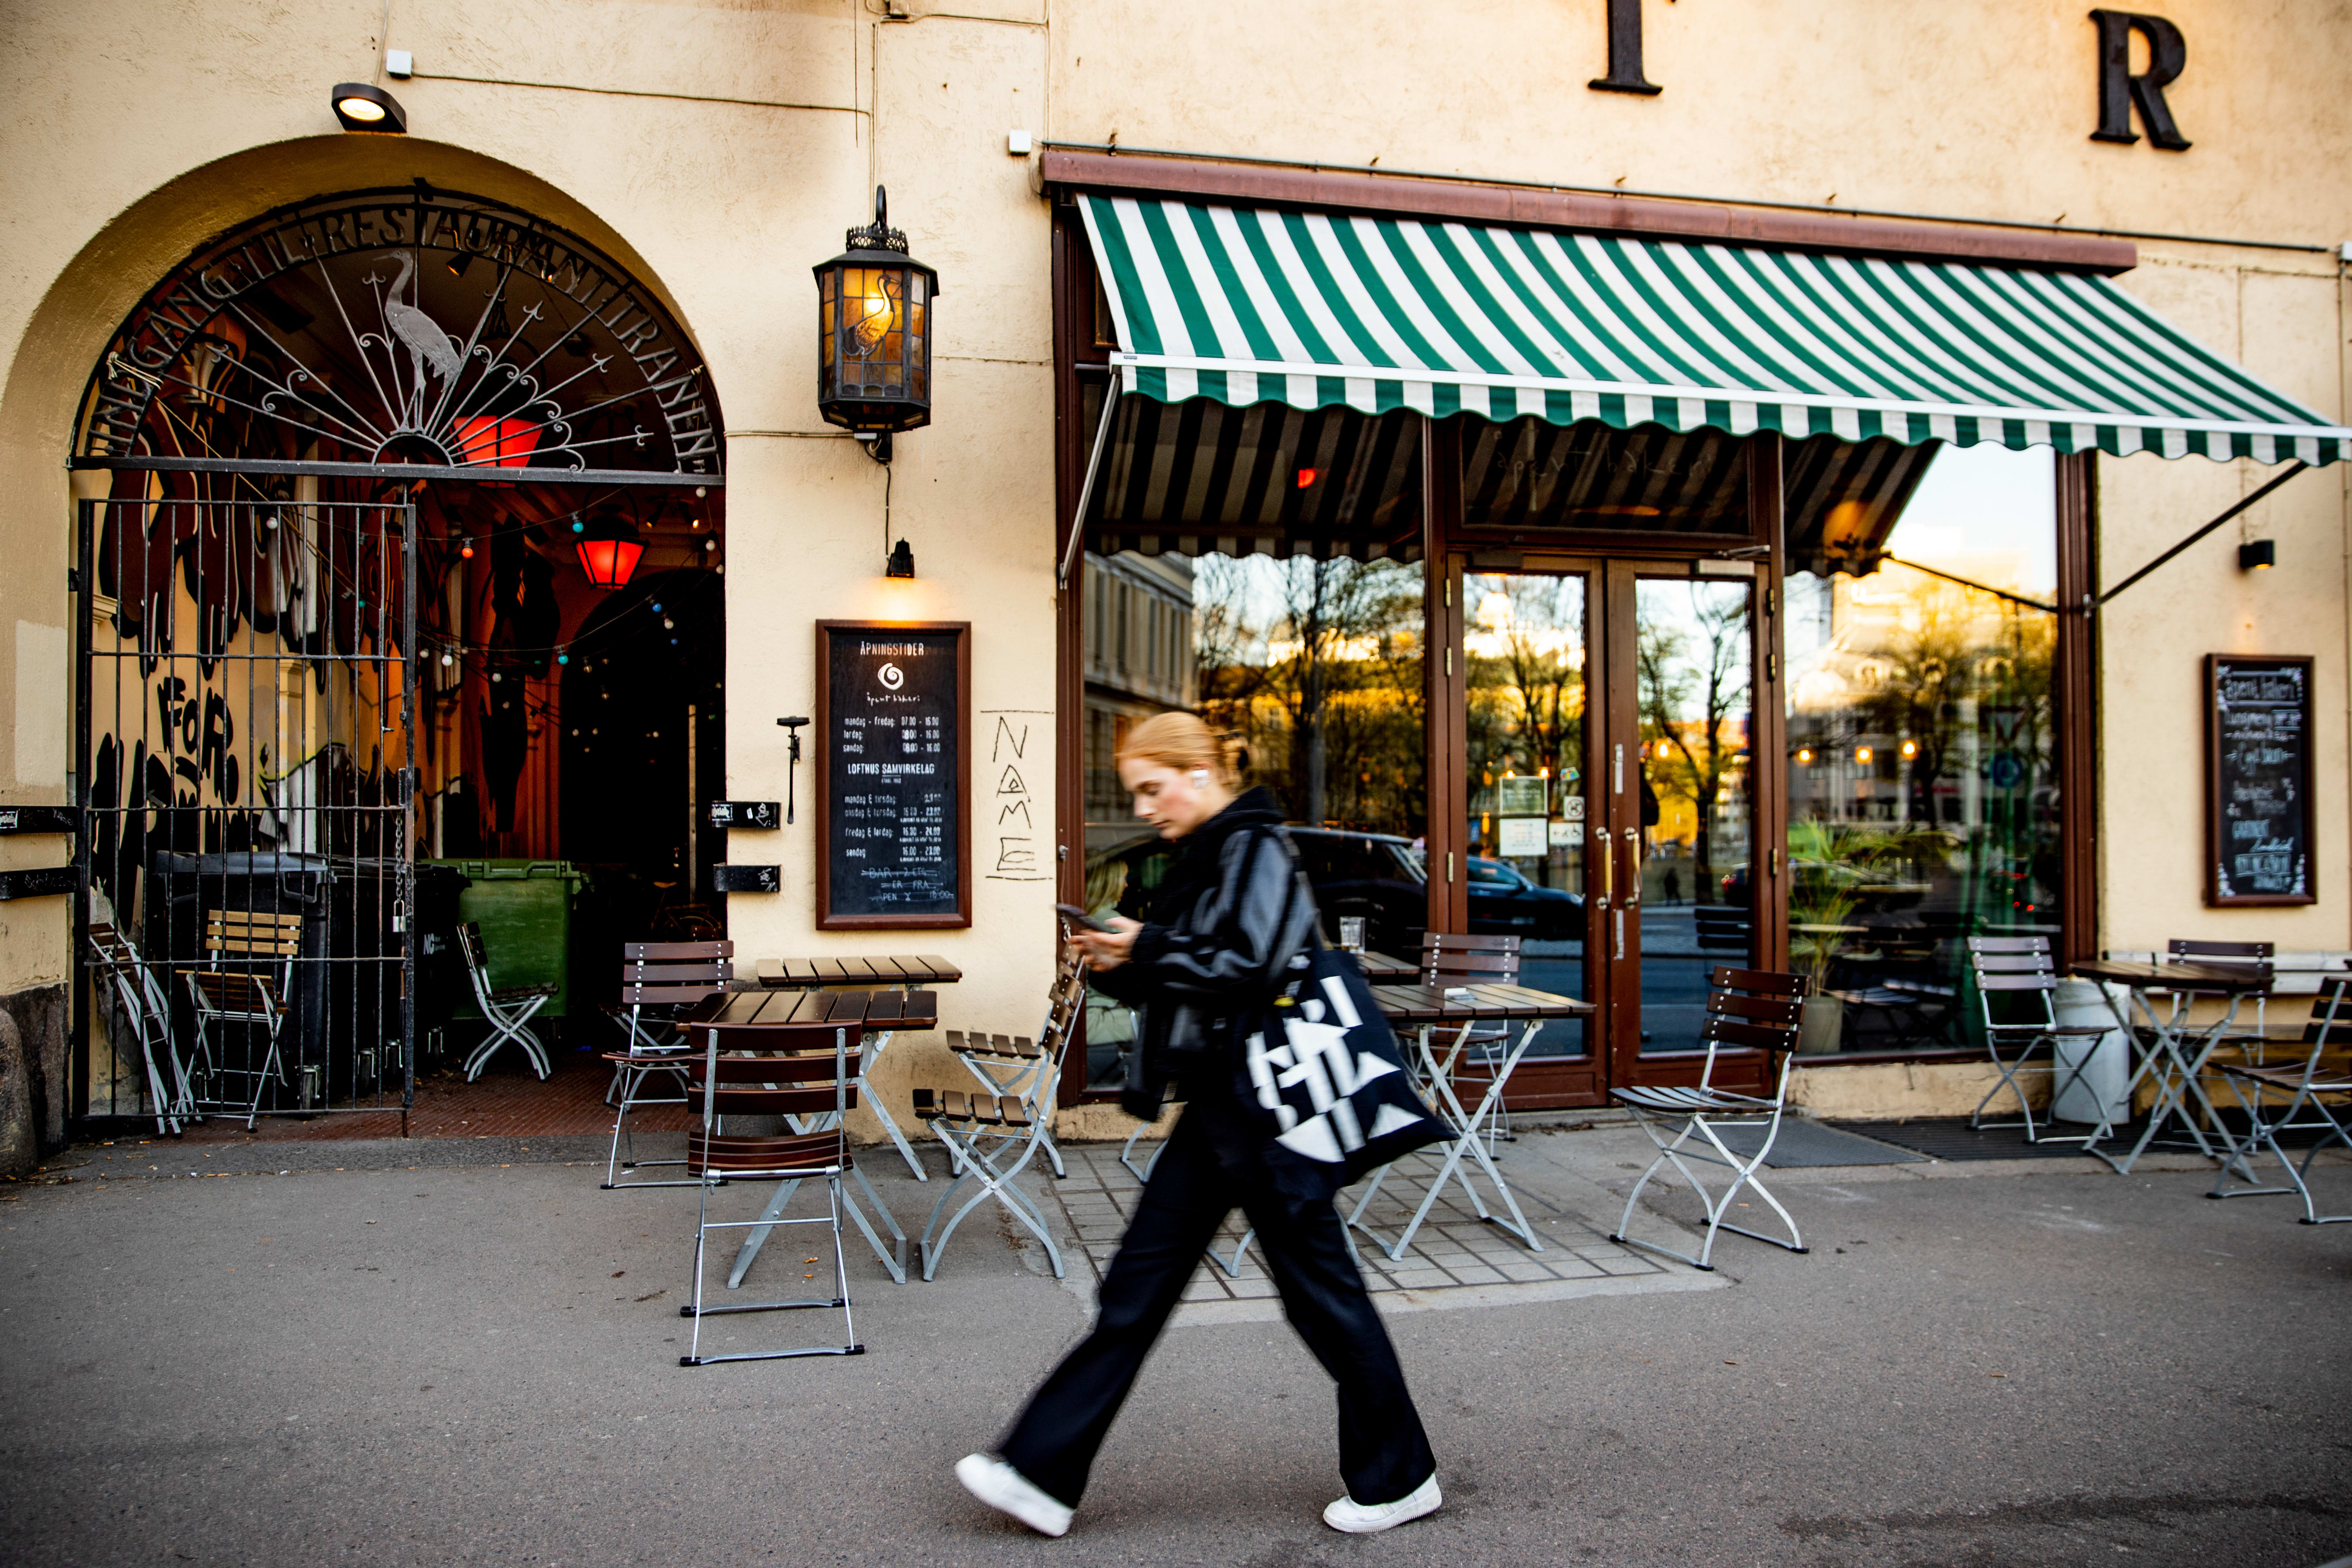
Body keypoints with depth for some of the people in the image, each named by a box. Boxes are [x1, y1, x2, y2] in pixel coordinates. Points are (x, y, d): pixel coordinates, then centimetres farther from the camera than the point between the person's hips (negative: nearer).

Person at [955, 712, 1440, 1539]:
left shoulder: (1256, 851, -13)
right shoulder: (1203, 858, 14)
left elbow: (1250, 970, -24)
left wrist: (1151, 949, -18)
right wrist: (1121, 966, 3)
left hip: (1262, 1111, -9)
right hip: (1217, 1106, 9)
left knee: (1319, 1290, 4)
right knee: (1137, 1287, 10)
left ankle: (1399, 1477, 22)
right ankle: (1042, 1471, 16)